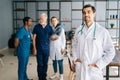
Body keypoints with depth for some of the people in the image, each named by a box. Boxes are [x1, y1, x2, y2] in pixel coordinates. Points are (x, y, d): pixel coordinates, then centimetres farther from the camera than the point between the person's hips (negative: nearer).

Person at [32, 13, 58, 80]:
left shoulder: (49, 27, 2)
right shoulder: (37, 27, -3)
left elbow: (51, 37, 7)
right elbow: (34, 38, -1)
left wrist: (55, 38, -17)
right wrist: (34, 48, -6)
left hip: (46, 48, 2)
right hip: (39, 48, -2)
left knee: (45, 64, 10)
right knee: (40, 64, 2)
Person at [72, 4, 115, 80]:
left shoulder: (103, 31, -10)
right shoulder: (79, 30, 2)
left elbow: (111, 52, -7)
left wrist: (98, 64, -10)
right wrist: (75, 58, 4)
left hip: (94, 70, -3)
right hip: (80, 68, 4)